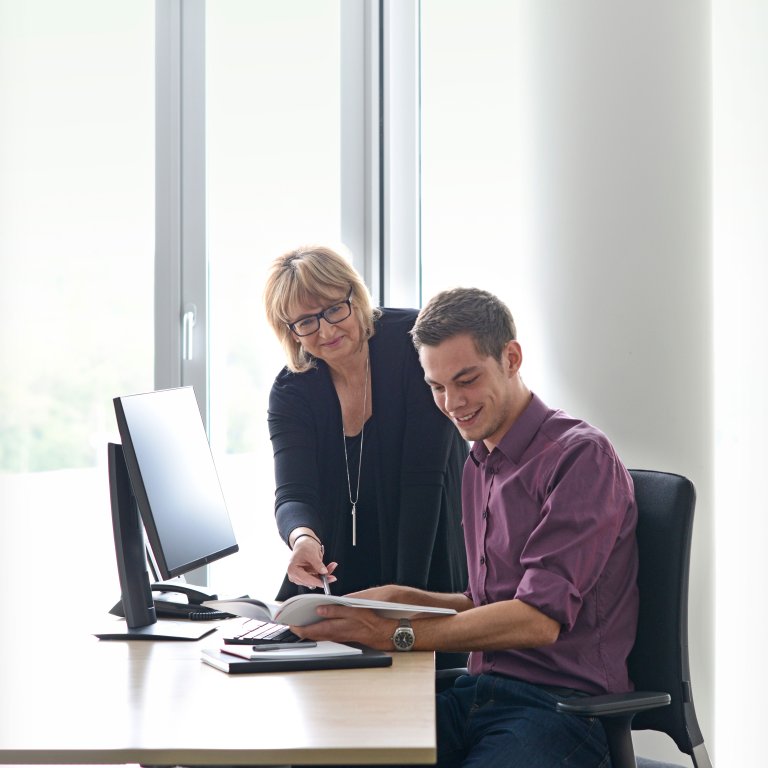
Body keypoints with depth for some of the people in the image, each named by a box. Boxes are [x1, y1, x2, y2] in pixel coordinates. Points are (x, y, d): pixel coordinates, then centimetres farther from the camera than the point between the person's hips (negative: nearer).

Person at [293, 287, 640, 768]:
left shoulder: (580, 455, -9)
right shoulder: (478, 466, 20)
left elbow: (540, 619, -18)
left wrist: (395, 634, -18)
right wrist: (404, 599, 8)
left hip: (559, 708, -7)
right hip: (478, 693, 7)